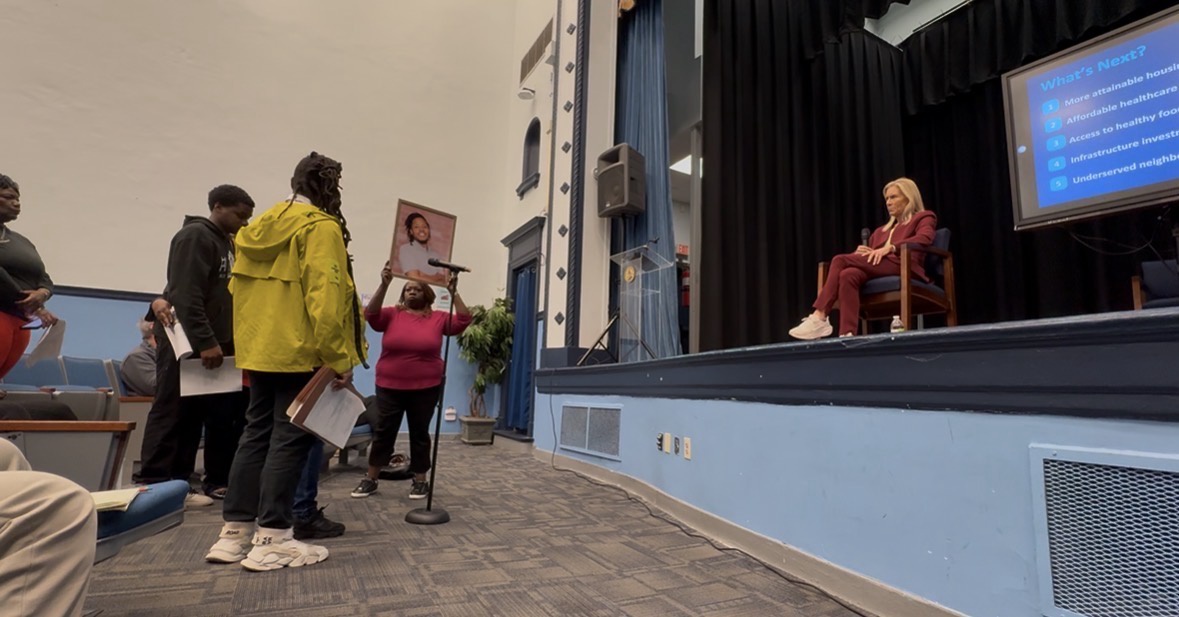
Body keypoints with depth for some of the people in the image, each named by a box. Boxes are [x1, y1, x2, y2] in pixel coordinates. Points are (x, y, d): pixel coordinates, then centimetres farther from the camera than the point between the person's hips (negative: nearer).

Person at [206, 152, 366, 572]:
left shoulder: (262, 226, 15)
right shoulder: (321, 227, -11)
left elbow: (240, 290, 18)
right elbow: (325, 299, -20)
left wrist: (249, 343, 23)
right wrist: (339, 359, -17)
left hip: (260, 352, 8)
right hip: (300, 354, -8)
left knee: (256, 435, 14)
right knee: (289, 439, -2)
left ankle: (234, 533, 20)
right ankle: (272, 539, 4)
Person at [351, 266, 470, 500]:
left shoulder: (438, 318, 1)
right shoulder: (392, 314, 1)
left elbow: (463, 321, -7)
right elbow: (371, 314, -15)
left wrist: (454, 293, -12)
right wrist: (384, 285, -23)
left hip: (425, 388, 0)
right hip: (390, 386, 1)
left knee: (419, 433, 9)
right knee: (382, 432, 9)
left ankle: (420, 480, 20)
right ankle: (370, 479, 22)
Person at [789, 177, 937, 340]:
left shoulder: (924, 218, 18)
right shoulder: (881, 230, 36)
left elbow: (925, 239, -6)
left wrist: (890, 247, -20)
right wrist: (862, 252, 0)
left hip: (903, 267, -5)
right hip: (877, 268, 5)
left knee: (840, 260, -26)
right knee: (848, 275, -32)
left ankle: (819, 319, -34)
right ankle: (847, 335, -45)